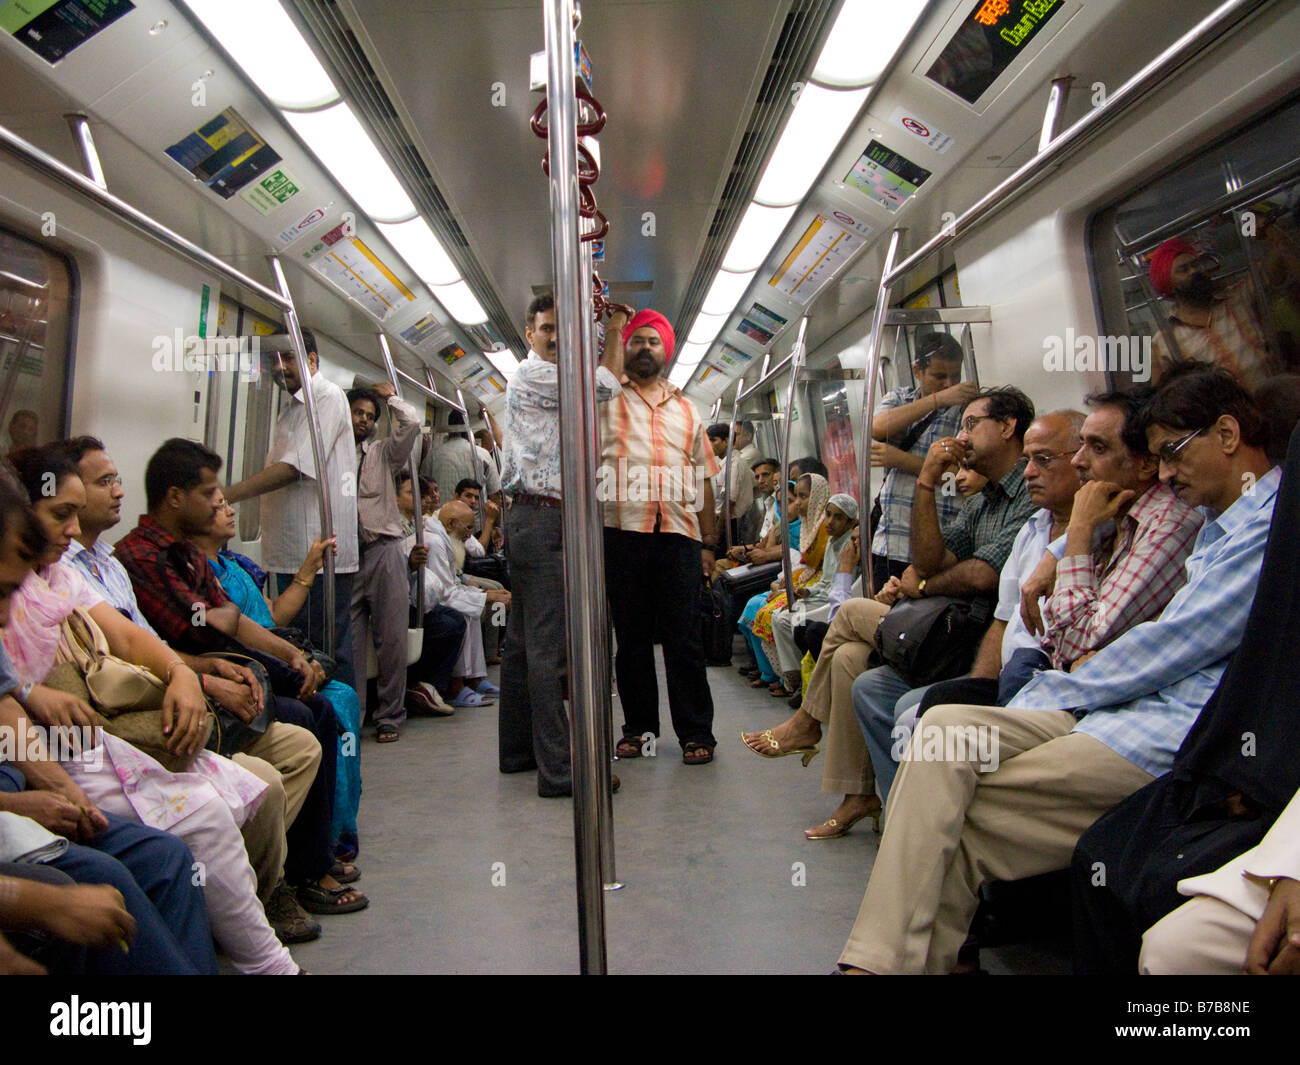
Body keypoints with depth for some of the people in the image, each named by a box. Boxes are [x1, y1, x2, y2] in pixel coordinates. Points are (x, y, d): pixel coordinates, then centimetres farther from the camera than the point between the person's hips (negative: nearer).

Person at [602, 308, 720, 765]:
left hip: (679, 534, 1)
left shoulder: (686, 410, 20)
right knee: (632, 637, 6)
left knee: (685, 638, 1)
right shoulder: (606, 403, 13)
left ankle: (696, 732, 9)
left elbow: (703, 480, 18)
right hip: (623, 533, -1)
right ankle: (638, 727, 18)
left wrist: (708, 543, 10)